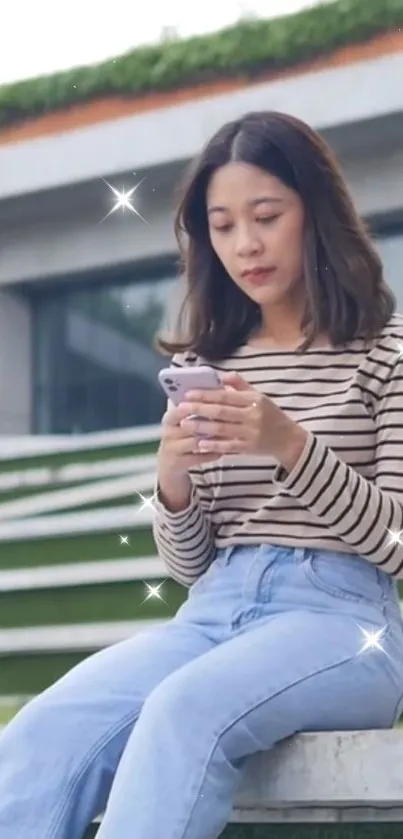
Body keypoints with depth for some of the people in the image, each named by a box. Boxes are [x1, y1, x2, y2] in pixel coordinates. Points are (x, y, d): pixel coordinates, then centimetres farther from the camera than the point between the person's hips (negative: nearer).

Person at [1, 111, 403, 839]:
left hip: (340, 618, -4)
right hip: (214, 614, 4)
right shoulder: (205, 363, 17)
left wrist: (292, 446, -17)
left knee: (184, 712, -38)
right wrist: (173, 482, -5)